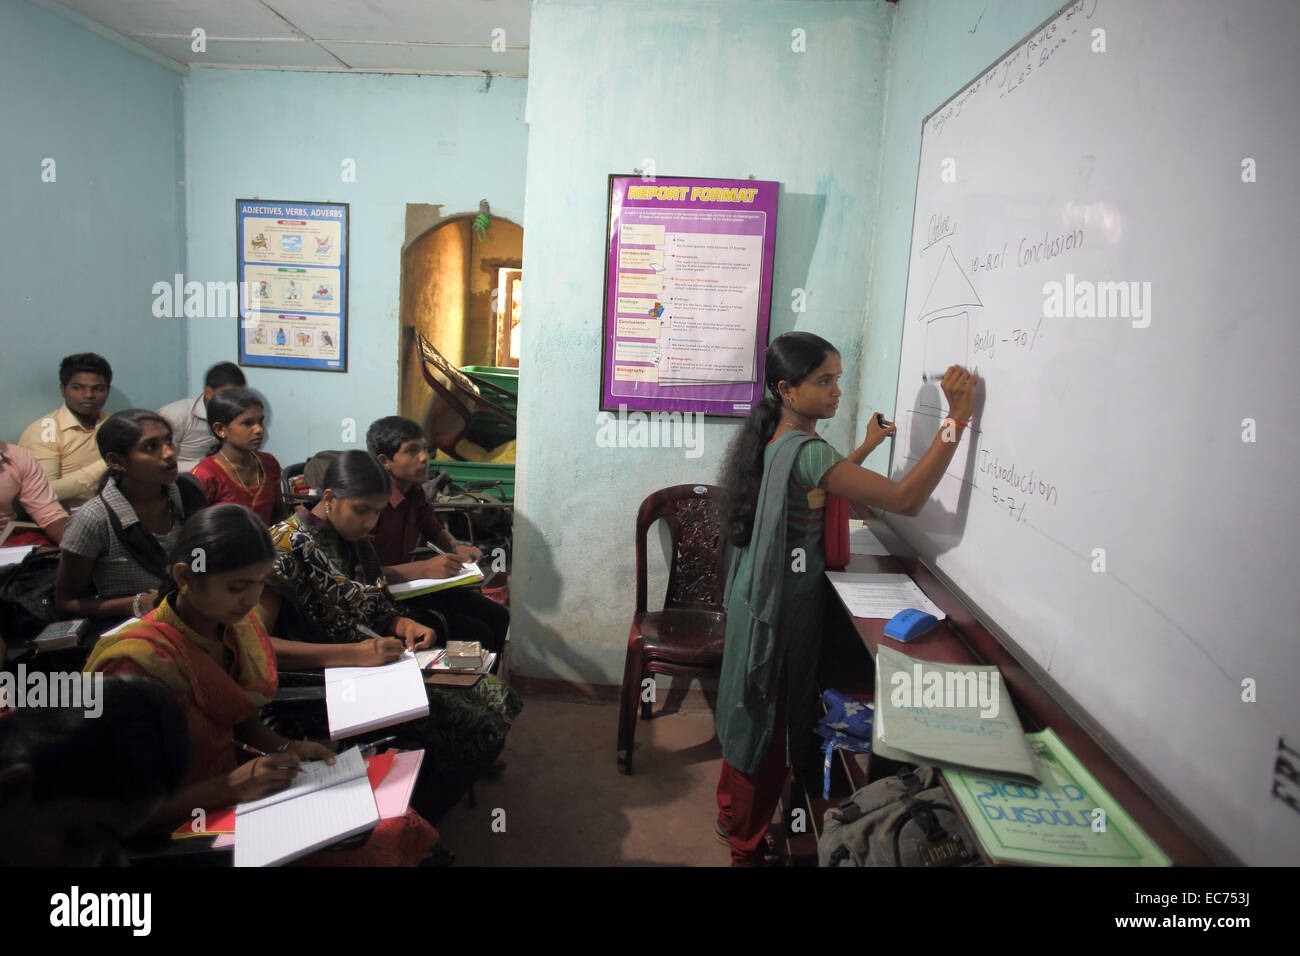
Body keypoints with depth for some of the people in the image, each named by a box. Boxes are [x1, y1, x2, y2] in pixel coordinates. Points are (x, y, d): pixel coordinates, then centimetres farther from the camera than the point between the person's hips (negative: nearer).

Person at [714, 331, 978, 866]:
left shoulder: (773, 442, 4)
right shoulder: (805, 451, -26)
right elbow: (906, 500, -30)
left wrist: (865, 448, 18)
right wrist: (957, 419, -29)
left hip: (757, 597, 10)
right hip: (785, 608, -10)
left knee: (751, 711, 24)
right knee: (770, 724, 8)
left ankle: (730, 814, 45)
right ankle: (747, 847, 28)